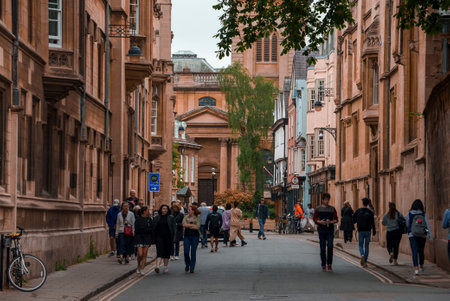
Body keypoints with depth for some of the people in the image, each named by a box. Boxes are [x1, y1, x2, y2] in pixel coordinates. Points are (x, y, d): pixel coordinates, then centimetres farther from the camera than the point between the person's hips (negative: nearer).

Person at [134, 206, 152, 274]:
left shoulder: (149, 219, 8)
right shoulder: (138, 219, -3)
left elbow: (151, 229, 8)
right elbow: (137, 230, -8)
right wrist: (147, 229, -9)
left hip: (147, 238, 3)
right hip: (139, 237, -3)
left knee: (144, 254, -2)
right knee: (140, 254, -10)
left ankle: (142, 269, 2)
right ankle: (138, 266, 15)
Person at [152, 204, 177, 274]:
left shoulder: (171, 218, 5)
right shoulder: (156, 218, 7)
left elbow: (174, 228, 3)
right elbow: (153, 228, 11)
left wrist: (174, 238, -5)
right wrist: (154, 238, 4)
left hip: (168, 237, 1)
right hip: (159, 237, -1)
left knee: (167, 252, 7)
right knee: (159, 251, -14)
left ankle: (166, 267, 19)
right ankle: (157, 266, -26)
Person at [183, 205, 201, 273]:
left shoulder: (197, 218, 0)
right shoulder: (186, 217, 7)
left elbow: (197, 227, -12)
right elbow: (184, 224, -10)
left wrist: (188, 225, -10)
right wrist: (193, 225, -14)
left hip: (195, 236, -2)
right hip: (187, 236, 2)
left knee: (193, 252, 0)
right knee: (186, 252, -6)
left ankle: (192, 268, 8)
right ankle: (187, 265, 19)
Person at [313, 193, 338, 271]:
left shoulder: (332, 209, 7)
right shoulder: (318, 209, 6)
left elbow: (336, 219, 8)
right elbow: (315, 219, 6)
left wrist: (331, 222, -12)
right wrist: (320, 222, -13)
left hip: (330, 230, 0)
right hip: (321, 229, 0)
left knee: (330, 246, -12)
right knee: (322, 248, 2)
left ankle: (329, 264, 1)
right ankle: (323, 265, 10)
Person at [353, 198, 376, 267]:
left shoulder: (358, 211, -3)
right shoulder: (370, 212, -3)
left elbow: (353, 220, 1)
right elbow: (372, 223, -5)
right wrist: (374, 231, 2)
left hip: (360, 231, 0)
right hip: (368, 231, 1)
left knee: (361, 245, 10)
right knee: (366, 246, 8)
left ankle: (362, 255, -21)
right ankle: (365, 262, 5)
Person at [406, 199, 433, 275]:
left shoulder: (409, 214, -2)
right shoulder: (424, 214, -2)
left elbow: (407, 224, 9)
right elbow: (427, 225, -6)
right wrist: (430, 236, -6)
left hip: (412, 235, -2)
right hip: (422, 235, 2)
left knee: (414, 253, -5)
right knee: (421, 252, 19)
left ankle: (416, 269, -19)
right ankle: (421, 267, 37)